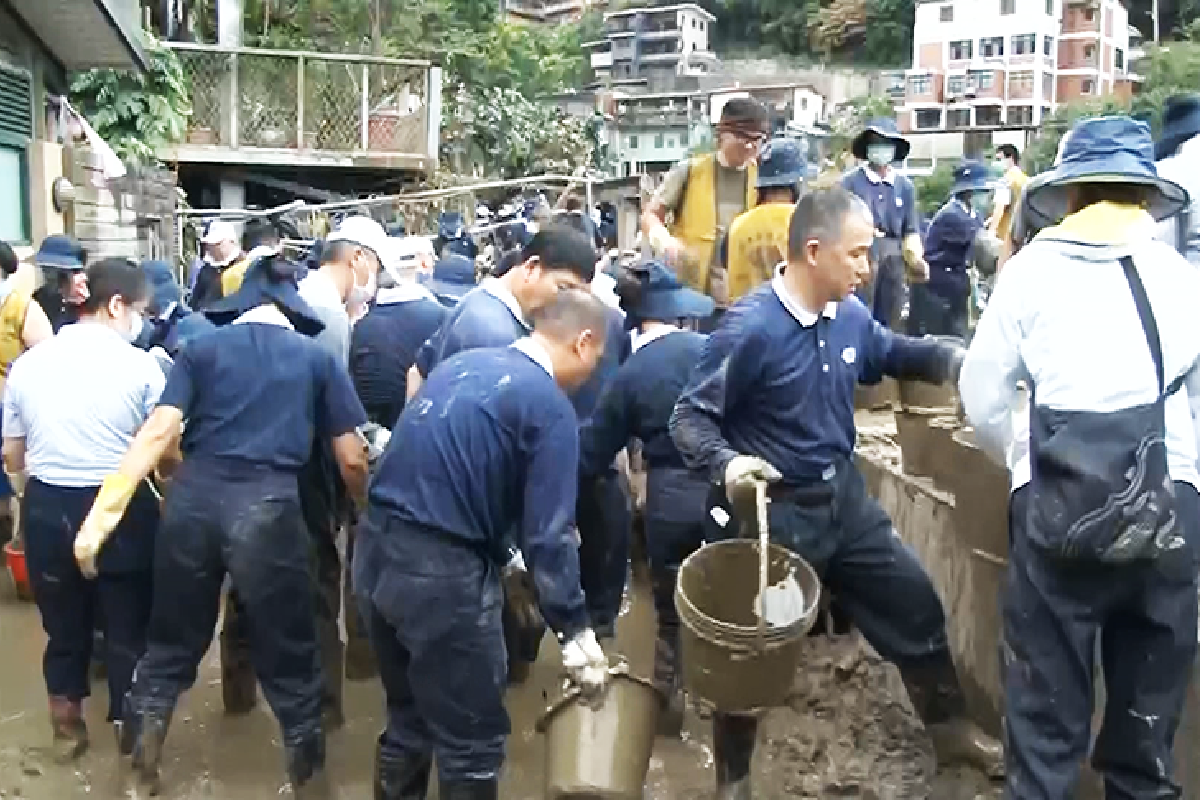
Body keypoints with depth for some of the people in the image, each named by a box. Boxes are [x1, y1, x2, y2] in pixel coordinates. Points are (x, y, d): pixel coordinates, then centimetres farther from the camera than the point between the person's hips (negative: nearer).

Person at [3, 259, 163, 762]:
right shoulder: (139, 365, -11)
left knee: (63, 626, 21)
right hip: (120, 510, -3)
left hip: (47, 510, 4)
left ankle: (67, 729, 37)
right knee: (128, 628, 14)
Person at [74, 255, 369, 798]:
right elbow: (352, 460, 8)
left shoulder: (202, 349, 12)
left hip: (192, 499, 2)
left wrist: (105, 509, -1)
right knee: (287, 657, 12)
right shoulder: (317, 357, 10)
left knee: (172, 642, 21)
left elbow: (158, 434, -1)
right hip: (267, 508, -2)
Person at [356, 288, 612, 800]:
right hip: (441, 570, -8)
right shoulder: (549, 405, -9)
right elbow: (548, 534, -12)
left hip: (375, 550, 8)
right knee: (472, 742, 10)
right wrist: (574, 630, -3)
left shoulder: (462, 362, 14)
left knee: (408, 719, 25)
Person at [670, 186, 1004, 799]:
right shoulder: (751, 328, -25)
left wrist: (957, 359, 1)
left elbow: (891, 354, 18)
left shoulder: (849, 313, -4)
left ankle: (951, 730, 45)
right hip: (773, 512, -7)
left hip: (844, 496, 7)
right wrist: (726, 464, -37)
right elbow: (690, 417, -18)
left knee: (916, 607, 18)